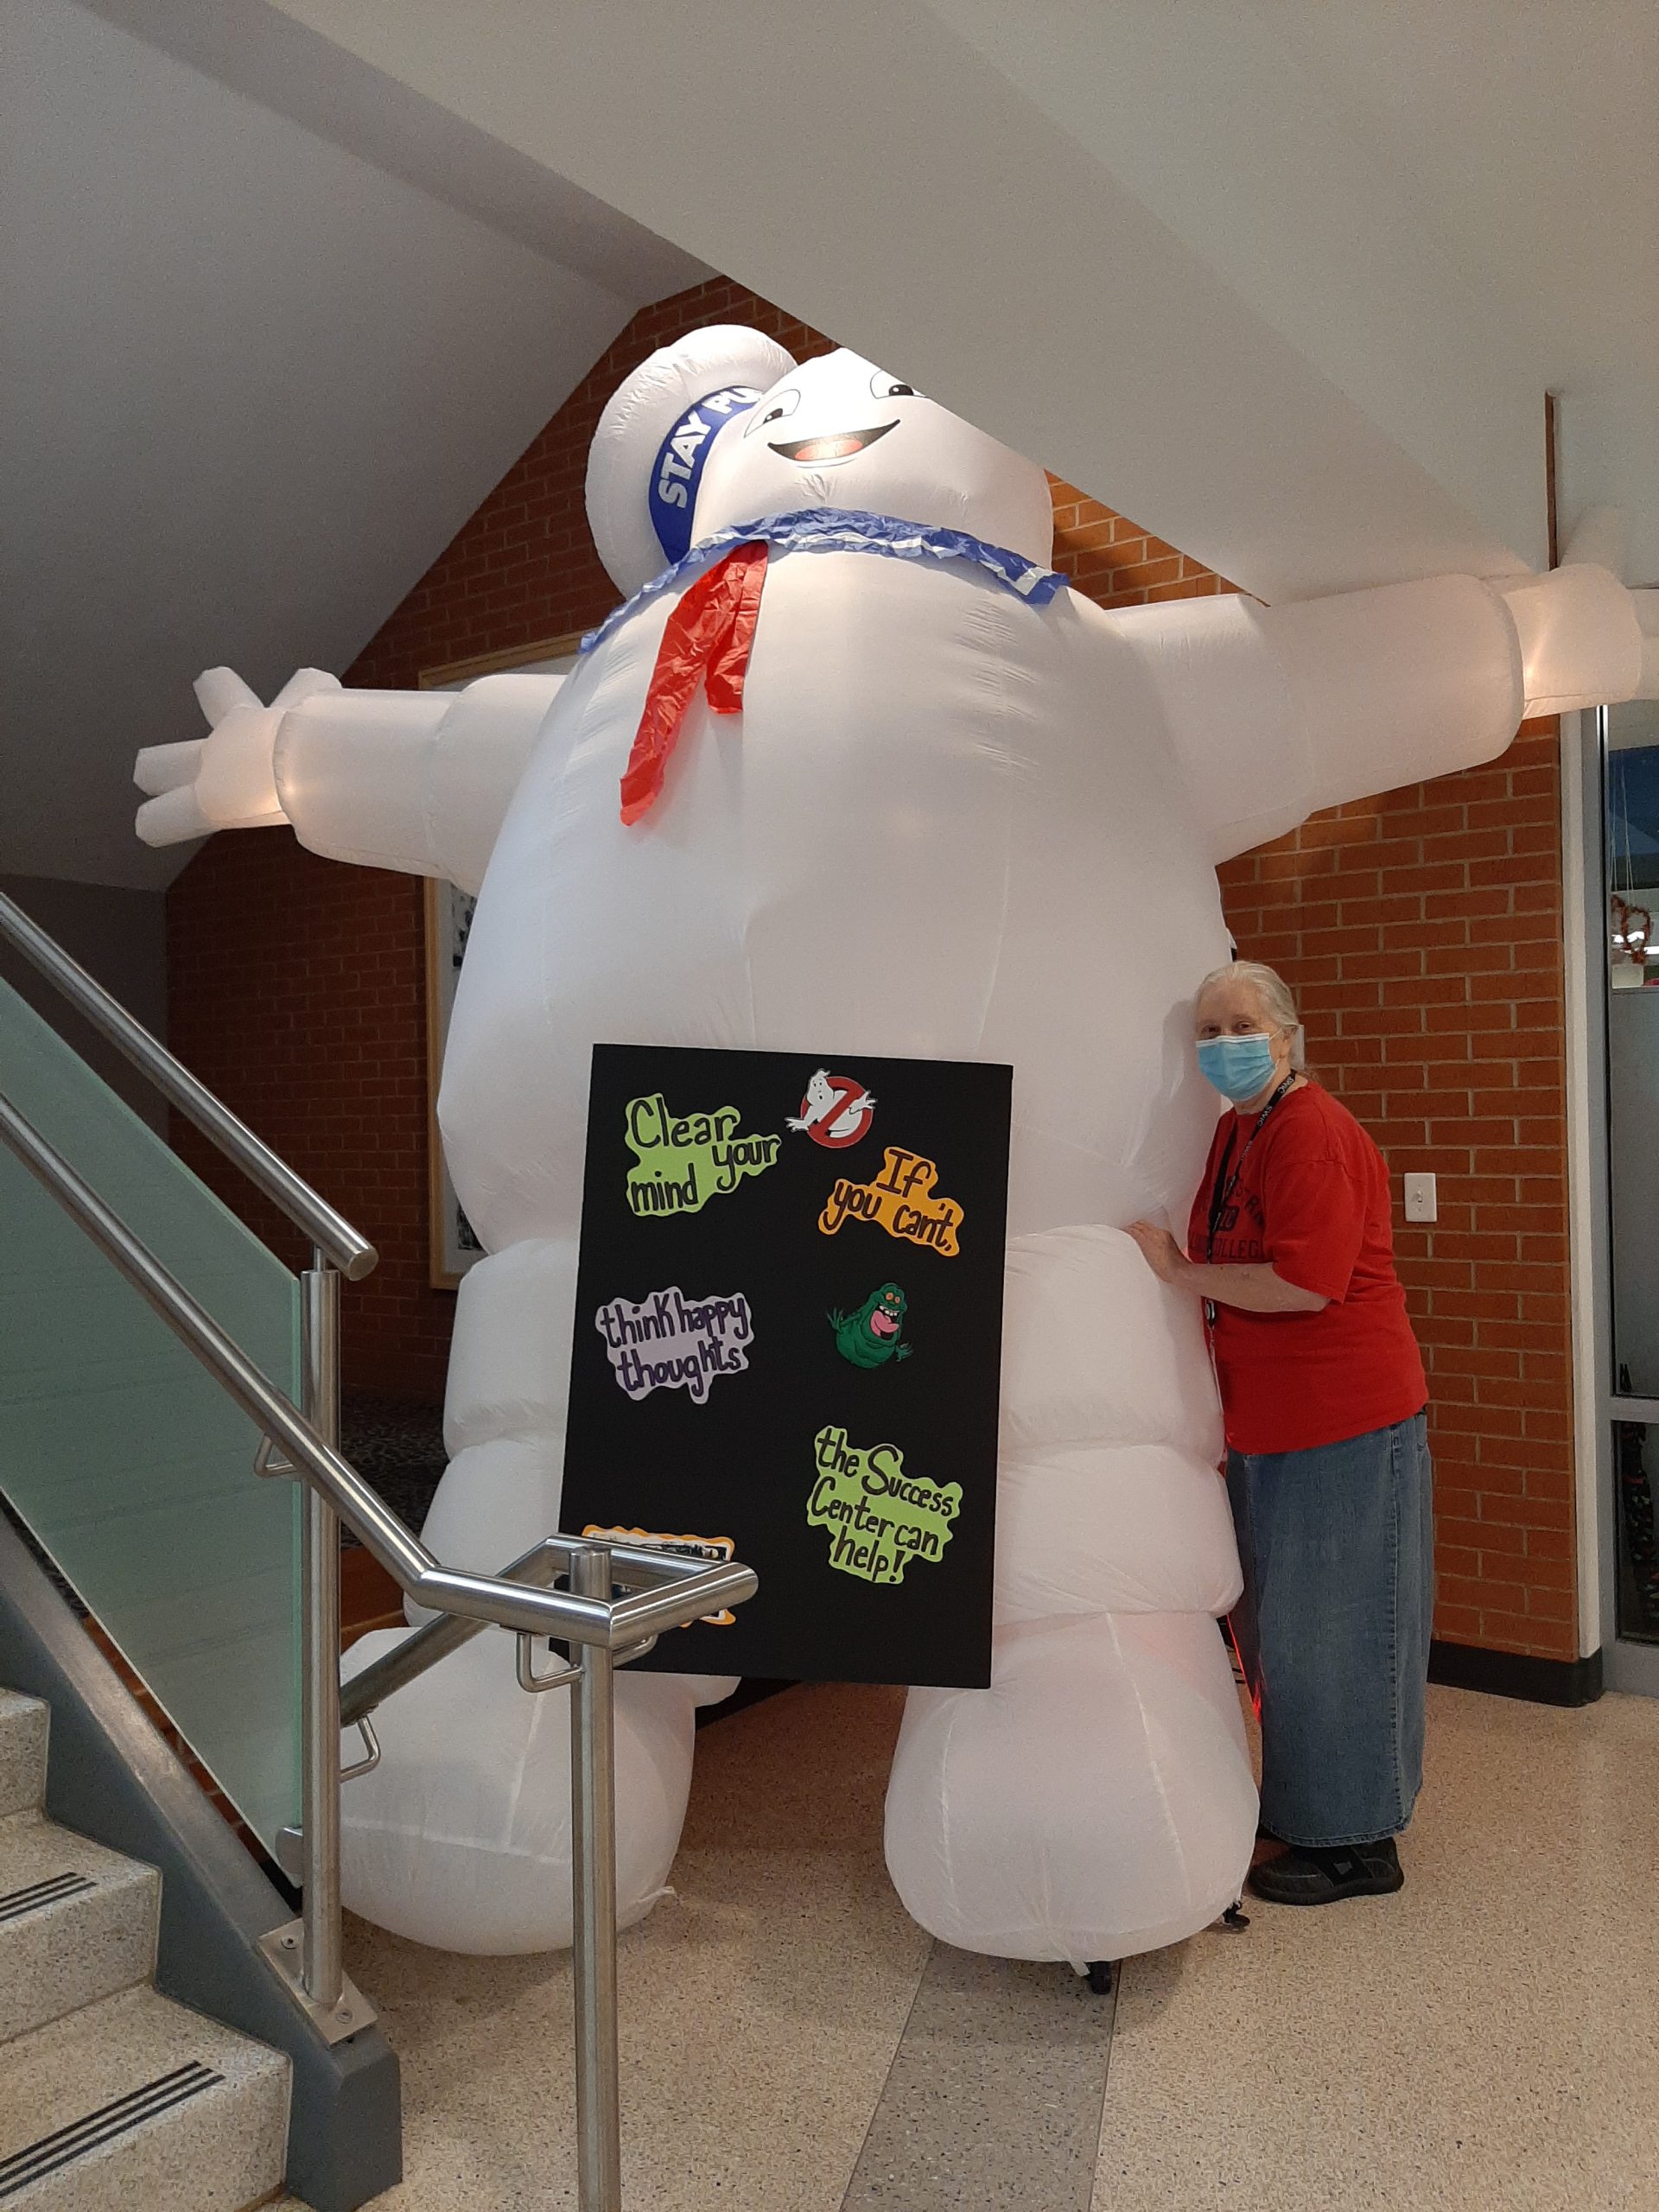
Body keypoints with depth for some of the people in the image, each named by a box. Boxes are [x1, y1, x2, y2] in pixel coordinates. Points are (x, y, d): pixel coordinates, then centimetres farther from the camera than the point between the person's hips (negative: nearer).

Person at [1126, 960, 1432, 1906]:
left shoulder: (1313, 1134, -19)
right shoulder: (1235, 1131, 10)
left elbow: (1305, 1282, -27)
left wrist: (1178, 1270, -18)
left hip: (1345, 1422, -9)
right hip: (1268, 1425, 10)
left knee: (1332, 1627, 2)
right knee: (1279, 1625, 19)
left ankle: (1356, 1845, 18)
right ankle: (1303, 1805, 36)